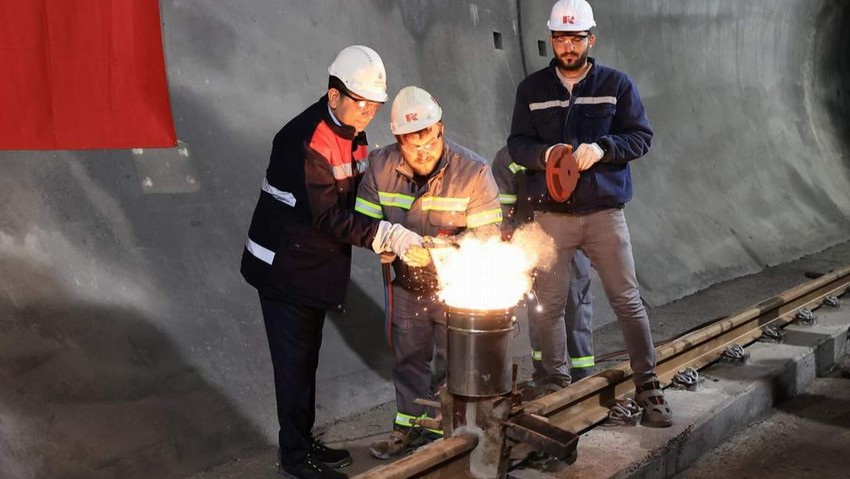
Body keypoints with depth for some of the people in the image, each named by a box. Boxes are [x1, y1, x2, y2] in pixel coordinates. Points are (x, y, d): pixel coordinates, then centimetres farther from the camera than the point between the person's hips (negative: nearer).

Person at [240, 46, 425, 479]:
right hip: (286, 267, -8)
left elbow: (353, 199, 9)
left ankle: (304, 443, 30)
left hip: (316, 264, 8)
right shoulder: (305, 139, -24)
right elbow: (328, 217, -29)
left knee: (307, 357, 17)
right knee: (295, 360, 0)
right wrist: (388, 235, -34)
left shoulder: (352, 134, 4)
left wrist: (390, 238, -5)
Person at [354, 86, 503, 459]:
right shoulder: (380, 166, -13)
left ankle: (440, 428, 27)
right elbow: (365, 222, -9)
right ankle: (408, 425, 36)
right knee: (408, 355, 17)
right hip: (407, 281, 3)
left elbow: (486, 232, -22)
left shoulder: (473, 171, -23)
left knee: (451, 359, 7)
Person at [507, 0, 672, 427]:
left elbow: (641, 137, 1)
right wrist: (546, 153, -15)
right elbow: (516, 145, 6)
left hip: (605, 211, -1)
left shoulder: (617, 84, 4)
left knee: (627, 300, 1)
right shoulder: (531, 89, 8)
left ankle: (647, 387, 12)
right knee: (549, 305, 6)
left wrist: (602, 148, -18)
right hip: (551, 214, 1)